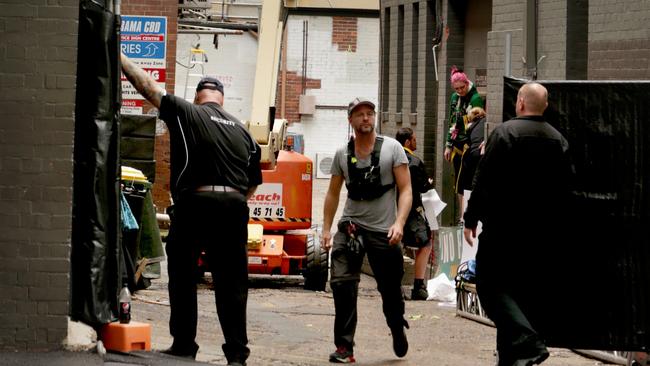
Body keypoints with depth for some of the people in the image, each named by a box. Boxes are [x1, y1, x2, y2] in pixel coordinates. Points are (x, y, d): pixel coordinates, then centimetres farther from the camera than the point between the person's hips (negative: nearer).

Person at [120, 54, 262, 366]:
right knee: (231, 282, 6)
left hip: (194, 203, -3)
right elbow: (252, 185, 19)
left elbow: (147, 85, 4)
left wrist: (119, 57, 12)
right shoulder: (243, 132, 16)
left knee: (182, 279, 9)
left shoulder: (186, 113, 2)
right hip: (233, 208, 3)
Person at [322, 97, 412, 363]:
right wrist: (326, 229, 10)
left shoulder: (392, 148, -3)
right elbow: (333, 193, 15)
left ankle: (398, 329, 40)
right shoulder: (342, 154, 6)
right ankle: (344, 348, -13)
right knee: (342, 283, -16)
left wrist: (399, 223, -19)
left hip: (384, 231, -2)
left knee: (390, 289, 8)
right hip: (351, 227, 2)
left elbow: (405, 190, -7)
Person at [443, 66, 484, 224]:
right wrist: (448, 145, 17)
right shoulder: (455, 98, 12)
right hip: (457, 146, 8)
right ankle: (460, 215, 18)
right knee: (458, 182, 11)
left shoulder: (475, 98, -11)